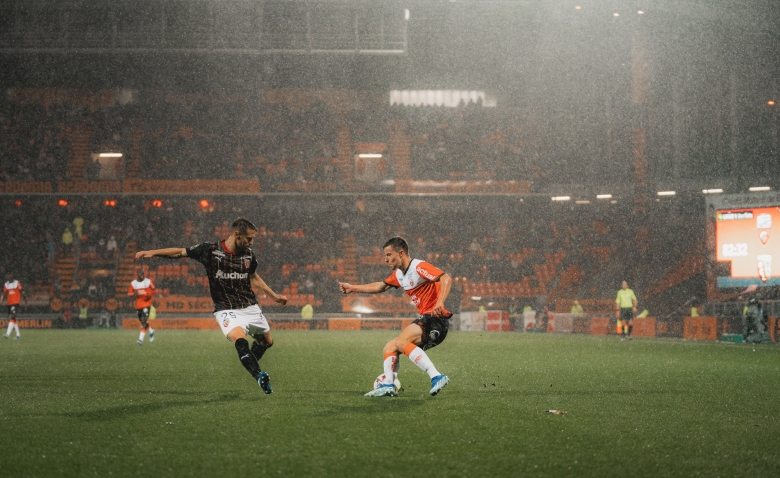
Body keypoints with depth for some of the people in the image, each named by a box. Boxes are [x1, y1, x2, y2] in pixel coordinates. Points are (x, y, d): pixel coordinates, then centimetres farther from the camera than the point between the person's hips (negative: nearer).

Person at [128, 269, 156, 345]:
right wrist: (134, 294, -15)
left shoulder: (148, 282, -2)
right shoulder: (133, 283, 1)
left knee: (144, 321, -15)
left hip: (147, 304, -3)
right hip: (138, 305, 3)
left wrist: (150, 295, -9)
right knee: (142, 322, 12)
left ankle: (141, 339, -17)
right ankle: (151, 331, 41)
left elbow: (154, 290, 10)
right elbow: (129, 293, 6)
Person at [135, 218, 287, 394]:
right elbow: (181, 252, -1)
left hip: (251, 307, 6)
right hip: (227, 310, -5)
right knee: (240, 339, -31)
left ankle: (250, 366, 42)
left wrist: (274, 295, 26)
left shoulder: (249, 255, 3)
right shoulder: (210, 250, -10)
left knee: (266, 342, 15)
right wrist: (152, 253, -8)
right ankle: (260, 377, -34)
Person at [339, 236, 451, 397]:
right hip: (426, 319, 10)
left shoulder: (419, 267, -13)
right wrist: (352, 288, 34)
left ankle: (437, 377, -35)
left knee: (401, 342, -29)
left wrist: (440, 303, -39)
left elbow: (446, 279, -25)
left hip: (436, 319, -10)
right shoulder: (399, 274, 16)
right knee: (389, 348, 13)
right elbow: (380, 286, 32)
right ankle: (387, 386, 0)